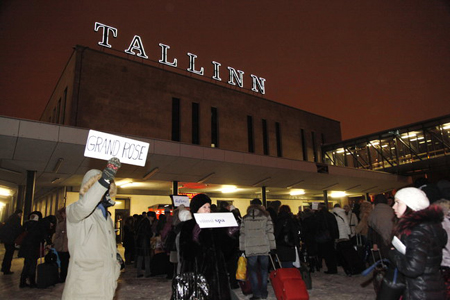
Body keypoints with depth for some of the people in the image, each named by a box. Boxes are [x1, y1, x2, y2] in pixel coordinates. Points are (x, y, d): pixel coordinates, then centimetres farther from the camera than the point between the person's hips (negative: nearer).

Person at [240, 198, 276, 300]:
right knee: (264, 269, 13)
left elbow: (242, 234, 3)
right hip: (264, 248, 0)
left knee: (252, 270, 9)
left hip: (250, 249, 0)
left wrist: (242, 248, 9)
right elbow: (270, 232, -2)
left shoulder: (245, 218, 4)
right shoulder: (266, 216, 1)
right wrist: (272, 247, 3)